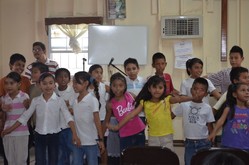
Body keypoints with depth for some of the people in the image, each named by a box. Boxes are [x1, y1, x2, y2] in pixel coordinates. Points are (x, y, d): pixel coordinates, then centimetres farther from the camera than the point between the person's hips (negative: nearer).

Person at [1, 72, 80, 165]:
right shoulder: (35, 100, -1)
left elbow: (68, 117, -15)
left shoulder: (59, 100, -8)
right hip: (39, 136, 2)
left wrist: (74, 134, -28)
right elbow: (25, 116, 4)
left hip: (54, 135, -2)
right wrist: (10, 129, 1)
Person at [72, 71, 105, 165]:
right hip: (77, 141, 6)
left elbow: (97, 121, -11)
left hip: (90, 141, -6)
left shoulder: (92, 100, -10)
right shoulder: (75, 101, 7)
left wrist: (100, 139, -11)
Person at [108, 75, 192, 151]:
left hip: (167, 136, -1)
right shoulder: (144, 103, -2)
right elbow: (131, 114, -5)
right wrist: (118, 126, -9)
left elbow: (179, 98, -23)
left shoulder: (167, 100, -6)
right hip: (153, 137, 1)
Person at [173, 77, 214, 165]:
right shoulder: (184, 105, -2)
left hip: (204, 143, 0)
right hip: (189, 142, 1)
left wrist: (211, 142, 2)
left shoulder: (207, 108, -2)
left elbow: (210, 126, 3)